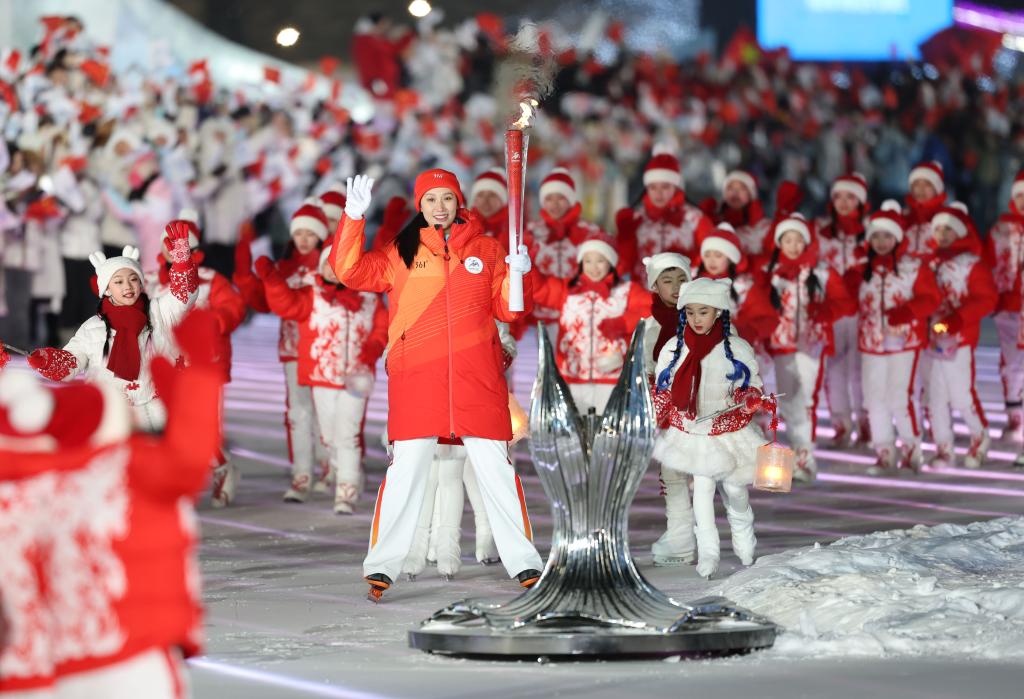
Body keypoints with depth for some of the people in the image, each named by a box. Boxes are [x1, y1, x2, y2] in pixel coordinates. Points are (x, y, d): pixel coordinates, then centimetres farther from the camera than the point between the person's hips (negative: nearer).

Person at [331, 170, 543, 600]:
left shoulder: (485, 249, 13)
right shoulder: (402, 252, 11)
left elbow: (507, 310, 11)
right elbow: (351, 272, 2)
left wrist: (518, 274, -7)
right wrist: (354, 218, -8)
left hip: (476, 375, 1)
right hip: (417, 373, -1)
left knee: (495, 467, 0)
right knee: (406, 468, -4)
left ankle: (523, 563, 6)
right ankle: (382, 565, 1)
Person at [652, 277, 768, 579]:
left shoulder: (736, 349, -7)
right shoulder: (674, 349, -3)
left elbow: (753, 387, 0)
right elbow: (663, 391, 4)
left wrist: (745, 402, -21)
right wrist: (652, 419, -7)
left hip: (729, 432, -1)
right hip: (691, 433, 1)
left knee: (734, 487, 6)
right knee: (702, 488, -5)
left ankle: (744, 538, 35)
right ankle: (707, 551, 3)